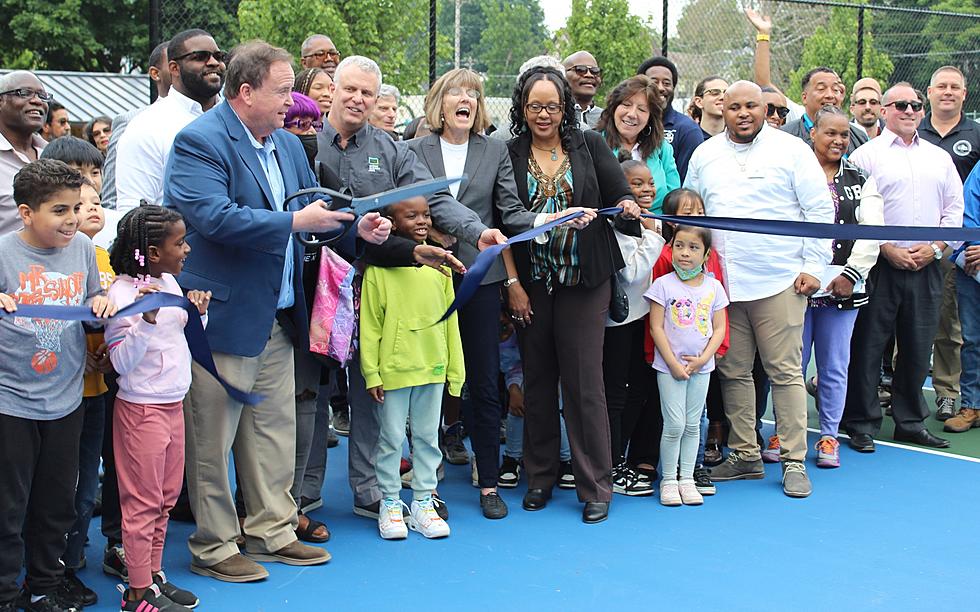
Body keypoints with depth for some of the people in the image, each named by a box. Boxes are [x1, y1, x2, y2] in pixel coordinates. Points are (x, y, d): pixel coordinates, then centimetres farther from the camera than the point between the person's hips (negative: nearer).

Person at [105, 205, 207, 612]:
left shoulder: (170, 283, 6)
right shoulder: (123, 292, -18)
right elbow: (122, 362, -22)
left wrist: (198, 314, -1)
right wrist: (146, 319, -34)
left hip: (173, 405, 8)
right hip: (141, 408, -8)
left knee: (166, 497, 16)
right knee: (143, 502, 1)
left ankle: (153, 574, 28)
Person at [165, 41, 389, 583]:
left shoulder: (288, 145, 13)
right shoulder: (200, 141, -15)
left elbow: (312, 210, 18)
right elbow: (213, 216, -27)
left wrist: (357, 226, -1)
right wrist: (295, 222, -26)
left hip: (276, 316, 9)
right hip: (221, 315, -8)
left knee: (275, 430, 16)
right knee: (211, 440, 3)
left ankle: (273, 532, 29)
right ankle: (214, 548, 15)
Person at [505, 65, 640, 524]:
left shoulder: (590, 145, 4)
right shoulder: (510, 154, 3)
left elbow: (621, 196, 2)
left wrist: (627, 208, -22)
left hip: (583, 280, -1)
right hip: (532, 281, 1)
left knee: (583, 380, -3)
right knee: (537, 378, 9)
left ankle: (595, 486, 6)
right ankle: (540, 477, 23)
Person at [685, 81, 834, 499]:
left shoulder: (792, 150, 1)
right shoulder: (705, 155, 12)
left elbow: (820, 209, 1)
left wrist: (813, 265, -5)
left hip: (780, 282, -4)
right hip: (722, 283, 4)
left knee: (786, 372, -3)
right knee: (733, 372, 7)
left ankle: (794, 461, 5)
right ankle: (745, 456, 18)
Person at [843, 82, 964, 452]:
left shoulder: (939, 158, 16)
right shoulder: (867, 155, 1)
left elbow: (954, 207, 13)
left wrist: (935, 247, -2)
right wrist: (887, 249, -12)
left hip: (927, 266, 5)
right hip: (881, 265, -4)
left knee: (918, 347, 9)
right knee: (868, 345, -3)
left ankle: (910, 423, 19)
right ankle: (862, 424, 5)